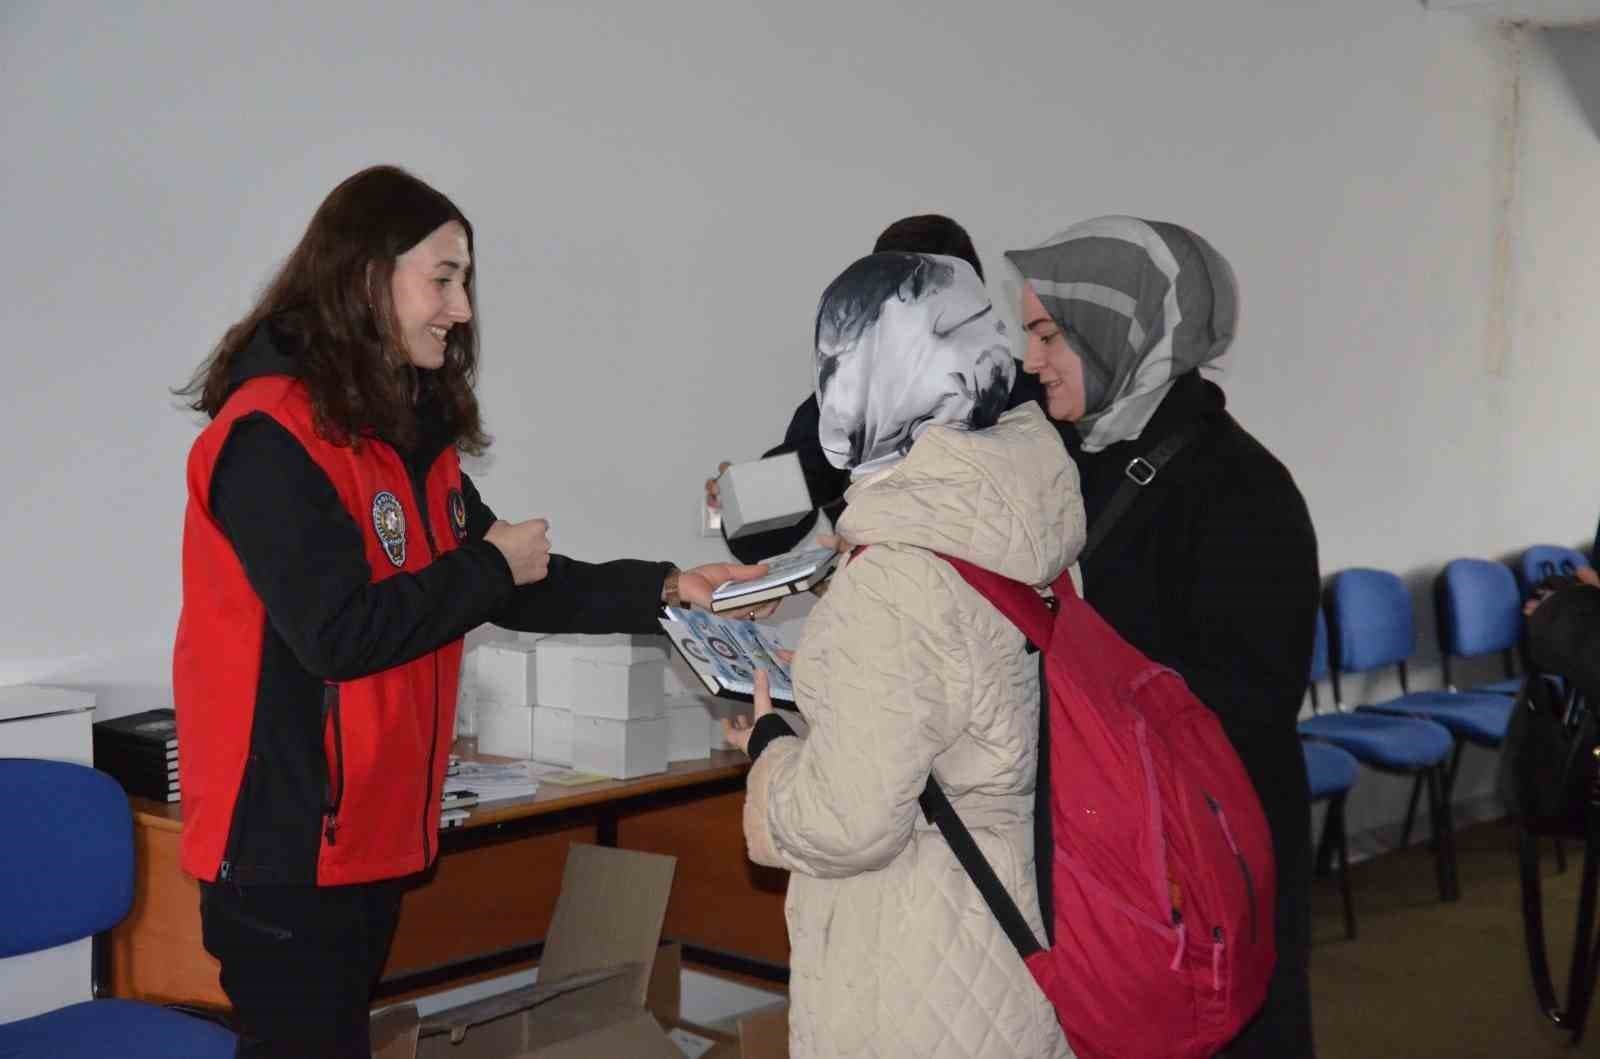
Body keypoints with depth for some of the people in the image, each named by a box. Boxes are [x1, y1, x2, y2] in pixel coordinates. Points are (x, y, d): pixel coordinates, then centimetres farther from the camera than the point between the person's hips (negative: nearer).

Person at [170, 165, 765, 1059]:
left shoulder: (411, 429, 10)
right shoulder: (272, 434, -18)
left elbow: (508, 587, 13)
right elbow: (338, 633, -25)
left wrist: (663, 590, 2)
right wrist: (490, 565, -13)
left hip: (375, 826, 9)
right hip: (289, 839, -9)